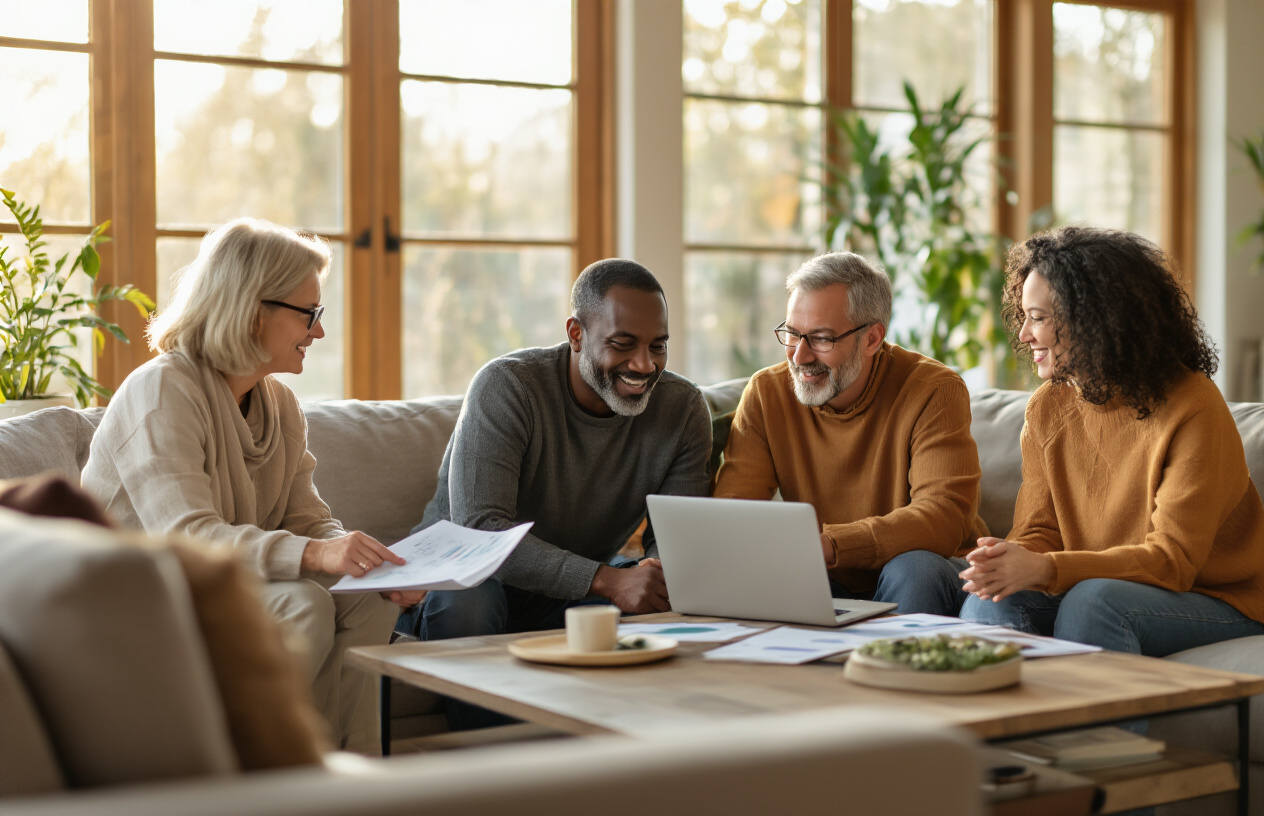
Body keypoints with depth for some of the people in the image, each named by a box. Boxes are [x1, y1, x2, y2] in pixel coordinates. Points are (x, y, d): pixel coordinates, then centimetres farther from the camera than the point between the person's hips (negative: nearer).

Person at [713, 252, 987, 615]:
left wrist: (828, 544, -41)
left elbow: (946, 517, -27)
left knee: (914, 567, -35)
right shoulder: (767, 392, -3)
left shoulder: (934, 391, -15)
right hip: (822, 586, 2)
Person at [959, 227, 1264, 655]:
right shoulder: (1046, 409, 3)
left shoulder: (1192, 409, -17)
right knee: (989, 605, -24)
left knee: (1092, 600, -35)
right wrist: (1012, 560, -22)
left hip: (1221, 608, -5)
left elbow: (1173, 561, -21)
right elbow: (1040, 532, 4)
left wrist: (1045, 569, -33)